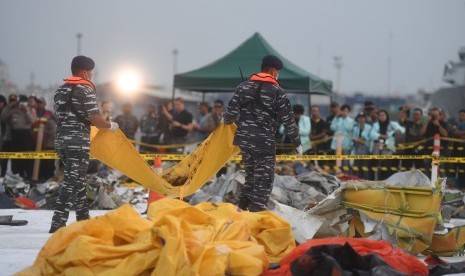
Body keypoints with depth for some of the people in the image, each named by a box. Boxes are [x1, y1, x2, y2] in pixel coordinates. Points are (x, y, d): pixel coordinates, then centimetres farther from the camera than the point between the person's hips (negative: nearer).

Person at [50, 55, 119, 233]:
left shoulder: (61, 91, 14)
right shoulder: (86, 90, -9)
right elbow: (96, 120, -15)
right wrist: (110, 125, 3)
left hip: (61, 140, 8)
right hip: (78, 142, -8)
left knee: (77, 180, 19)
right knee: (72, 182, -8)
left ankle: (83, 219, 26)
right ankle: (58, 223, -15)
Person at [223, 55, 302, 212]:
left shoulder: (244, 87, 6)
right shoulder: (277, 92, -6)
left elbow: (231, 112, 3)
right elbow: (288, 120, -4)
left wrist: (226, 120, 27)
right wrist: (297, 143, 5)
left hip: (244, 139, 5)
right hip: (265, 142, -5)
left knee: (251, 174, 20)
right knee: (264, 179, 1)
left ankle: (242, 207, 18)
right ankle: (257, 210, -2)